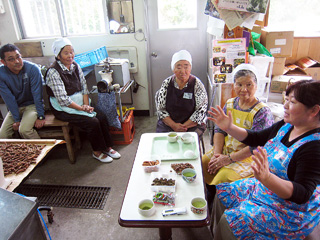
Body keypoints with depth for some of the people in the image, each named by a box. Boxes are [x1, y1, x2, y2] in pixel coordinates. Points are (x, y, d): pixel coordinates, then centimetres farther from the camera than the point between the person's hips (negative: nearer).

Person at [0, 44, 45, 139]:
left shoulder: (33, 69, -19)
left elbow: (37, 94, -18)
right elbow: (9, 98, -10)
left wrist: (40, 117, -19)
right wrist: (16, 120, -13)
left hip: (32, 105, -3)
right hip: (15, 107, 4)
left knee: (24, 130, -26)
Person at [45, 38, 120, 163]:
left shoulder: (75, 66, 4)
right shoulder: (53, 72, -17)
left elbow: (84, 87, 6)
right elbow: (63, 99, -21)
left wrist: (86, 105, -9)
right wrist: (82, 108, -18)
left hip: (80, 104, 6)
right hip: (63, 110, -6)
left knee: (102, 116, -14)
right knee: (93, 122, -22)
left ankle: (107, 147, 2)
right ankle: (97, 152, -2)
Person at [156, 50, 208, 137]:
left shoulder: (197, 85, -3)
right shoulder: (166, 84, 3)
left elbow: (201, 111, -7)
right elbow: (160, 109, 1)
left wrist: (184, 126, -15)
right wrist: (174, 125, -13)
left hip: (192, 125, -1)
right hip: (168, 123, 2)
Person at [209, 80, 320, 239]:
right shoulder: (286, 126, -3)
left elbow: (302, 195, -31)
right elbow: (255, 139, 9)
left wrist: (266, 177, -47)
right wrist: (229, 128, -4)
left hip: (289, 211, -8)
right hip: (263, 187, 8)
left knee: (229, 221, -18)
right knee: (222, 195, 7)